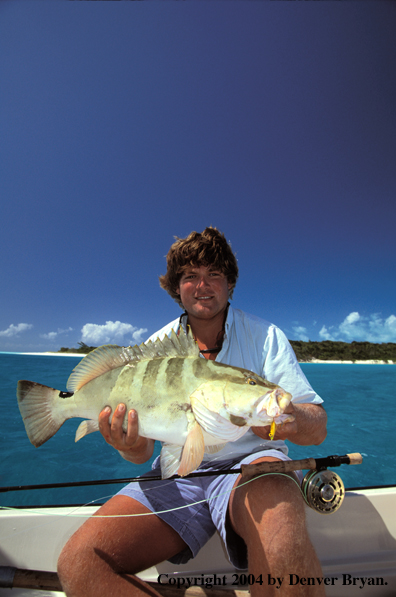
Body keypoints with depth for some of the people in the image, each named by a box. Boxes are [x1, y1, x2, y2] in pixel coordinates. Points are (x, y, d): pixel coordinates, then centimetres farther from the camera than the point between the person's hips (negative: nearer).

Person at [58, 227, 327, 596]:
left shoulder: (264, 336, -5)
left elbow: (317, 429, -8)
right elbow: (144, 448, 3)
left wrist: (290, 417, -32)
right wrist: (132, 447, -22)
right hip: (179, 472, 3)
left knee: (274, 506, -37)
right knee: (78, 563, -17)